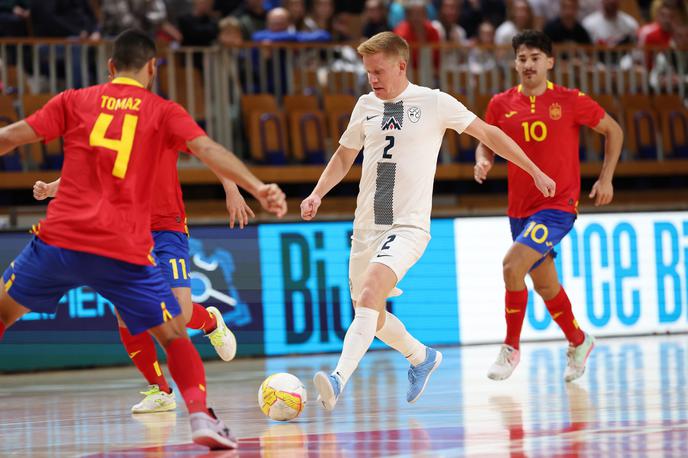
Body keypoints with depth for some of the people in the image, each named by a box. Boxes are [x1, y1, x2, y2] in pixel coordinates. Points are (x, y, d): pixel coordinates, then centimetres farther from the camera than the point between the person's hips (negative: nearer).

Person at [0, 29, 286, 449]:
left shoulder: (75, 101, 11)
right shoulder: (164, 112, 8)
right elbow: (209, 151, -6)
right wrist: (258, 187, -13)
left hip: (60, 240, 1)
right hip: (125, 252, -1)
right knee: (174, 335, 12)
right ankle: (201, 416, -5)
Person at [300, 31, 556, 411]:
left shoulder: (434, 103, -4)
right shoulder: (366, 106, 9)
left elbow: (488, 133, 5)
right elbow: (344, 156, 23)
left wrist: (535, 172, 8)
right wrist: (317, 194, 7)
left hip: (408, 226, -6)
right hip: (366, 227, 6)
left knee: (371, 289, -30)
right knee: (369, 316, 12)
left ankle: (339, 380, -39)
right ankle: (422, 358, 41)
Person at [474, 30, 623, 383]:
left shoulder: (570, 101, -7)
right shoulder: (501, 105, 1)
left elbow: (613, 131, 5)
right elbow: (487, 143, 13)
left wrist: (606, 179, -1)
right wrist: (483, 162, -10)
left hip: (558, 206, -5)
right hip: (520, 208, 5)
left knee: (513, 264, -23)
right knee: (544, 284, 16)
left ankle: (511, 349, -7)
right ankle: (578, 343, 40)